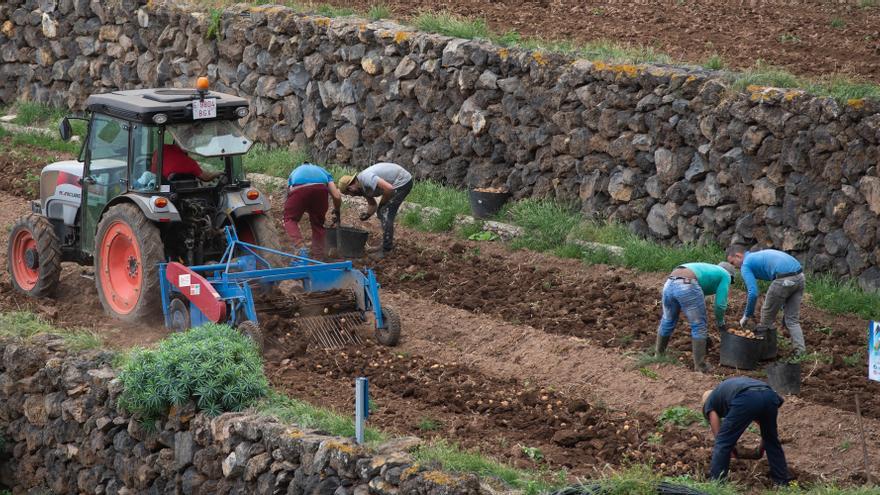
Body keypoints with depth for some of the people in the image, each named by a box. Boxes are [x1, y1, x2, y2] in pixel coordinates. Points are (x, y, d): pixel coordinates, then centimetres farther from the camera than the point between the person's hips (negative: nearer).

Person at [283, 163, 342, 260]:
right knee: (318, 223, 22)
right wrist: (336, 213, 45)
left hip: (298, 188, -1)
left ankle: (301, 247, -7)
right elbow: (337, 196, 26)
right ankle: (318, 257, 22)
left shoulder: (295, 172, 44)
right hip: (320, 188, 1)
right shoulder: (323, 172, 41)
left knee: (290, 219, 16)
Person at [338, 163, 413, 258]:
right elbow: (372, 204, 16)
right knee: (381, 212, 15)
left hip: (403, 181, -10)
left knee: (386, 214, -11)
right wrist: (367, 214, -5)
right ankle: (386, 245, 24)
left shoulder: (366, 178, -27)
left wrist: (382, 203, -15)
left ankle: (386, 250, -7)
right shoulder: (362, 188, 5)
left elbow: (389, 189, -33)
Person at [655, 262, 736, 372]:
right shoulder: (725, 275, 22)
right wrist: (720, 323, 30)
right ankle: (700, 366, 8)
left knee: (667, 322, 26)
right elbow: (720, 304, 11)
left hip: (669, 283, 7)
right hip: (687, 286, -7)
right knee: (699, 326, 7)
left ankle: (659, 355, 41)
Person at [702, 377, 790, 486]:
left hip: (747, 400, -6)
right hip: (769, 395, 6)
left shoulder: (709, 403, 30)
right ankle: (782, 483, 32)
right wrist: (761, 450, 52)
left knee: (723, 444, 10)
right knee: (772, 441, 27)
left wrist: (736, 454, 41)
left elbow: (720, 437, 25)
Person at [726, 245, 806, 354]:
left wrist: (747, 316, 8)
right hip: (800, 277, 8)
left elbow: (753, 293, -4)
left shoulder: (746, 265, 6)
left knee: (767, 315, 14)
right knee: (792, 320, 14)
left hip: (784, 280, -8)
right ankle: (801, 352, 6)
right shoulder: (760, 255, 32)